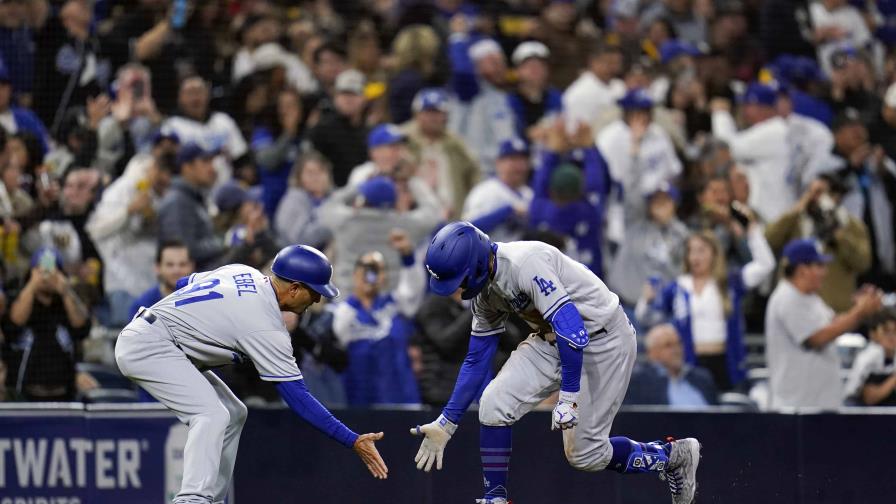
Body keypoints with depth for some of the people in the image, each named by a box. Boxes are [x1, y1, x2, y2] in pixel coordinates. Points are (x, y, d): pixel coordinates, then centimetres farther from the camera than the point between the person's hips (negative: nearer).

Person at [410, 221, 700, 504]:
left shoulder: (525, 263, -30)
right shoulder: (485, 291, -2)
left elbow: (572, 329, -34)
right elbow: (477, 360, 8)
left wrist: (568, 398, -36)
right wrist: (445, 424, 7)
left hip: (604, 340, -8)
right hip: (551, 340, 8)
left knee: (583, 453, -5)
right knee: (494, 405, -10)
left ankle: (674, 455, 16)